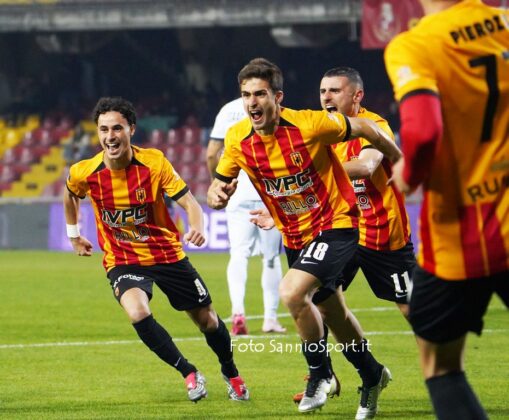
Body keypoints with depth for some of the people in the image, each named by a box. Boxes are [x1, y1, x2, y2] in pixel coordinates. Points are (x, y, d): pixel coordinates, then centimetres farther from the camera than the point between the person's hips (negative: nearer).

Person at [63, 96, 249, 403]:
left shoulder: (154, 162, -17)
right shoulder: (84, 173, -13)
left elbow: (189, 202, -18)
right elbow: (71, 194, 12)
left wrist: (197, 226, -39)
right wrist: (73, 234, 18)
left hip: (167, 254, 1)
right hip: (122, 261, -1)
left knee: (207, 319, 10)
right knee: (138, 312, -31)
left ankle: (231, 373, 41)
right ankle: (189, 373, -13)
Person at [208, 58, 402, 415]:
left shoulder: (310, 125, -24)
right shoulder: (238, 139, -10)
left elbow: (365, 129, -8)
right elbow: (218, 186, 3)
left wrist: (401, 163, 5)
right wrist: (218, 195, -22)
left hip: (335, 224, -6)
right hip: (294, 235, 6)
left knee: (291, 292, -26)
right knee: (332, 311, 20)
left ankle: (320, 374, -5)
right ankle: (372, 374, 45)